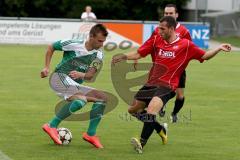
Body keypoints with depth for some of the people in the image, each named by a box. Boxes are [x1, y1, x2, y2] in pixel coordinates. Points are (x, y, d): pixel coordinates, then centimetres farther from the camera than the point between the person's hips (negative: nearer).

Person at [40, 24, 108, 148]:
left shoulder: (98, 55, 4)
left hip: (75, 85, 7)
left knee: (102, 98, -3)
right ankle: (52, 126, -27)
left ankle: (91, 134, 0)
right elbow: (51, 48, 4)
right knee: (81, 99, -32)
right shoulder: (74, 44, -10)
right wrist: (47, 67, -3)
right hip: (60, 77, -7)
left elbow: (90, 75, -7)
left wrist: (80, 75, -29)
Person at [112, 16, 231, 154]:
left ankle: (142, 143, -30)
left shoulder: (186, 45, -2)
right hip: (151, 84, 6)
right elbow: (138, 54, 7)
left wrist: (219, 48, -9)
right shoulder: (155, 40, 6)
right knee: (133, 109, 14)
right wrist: (124, 57, -9)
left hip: (167, 86, -6)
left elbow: (204, 56, 5)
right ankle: (161, 129, 31)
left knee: (151, 110, -29)